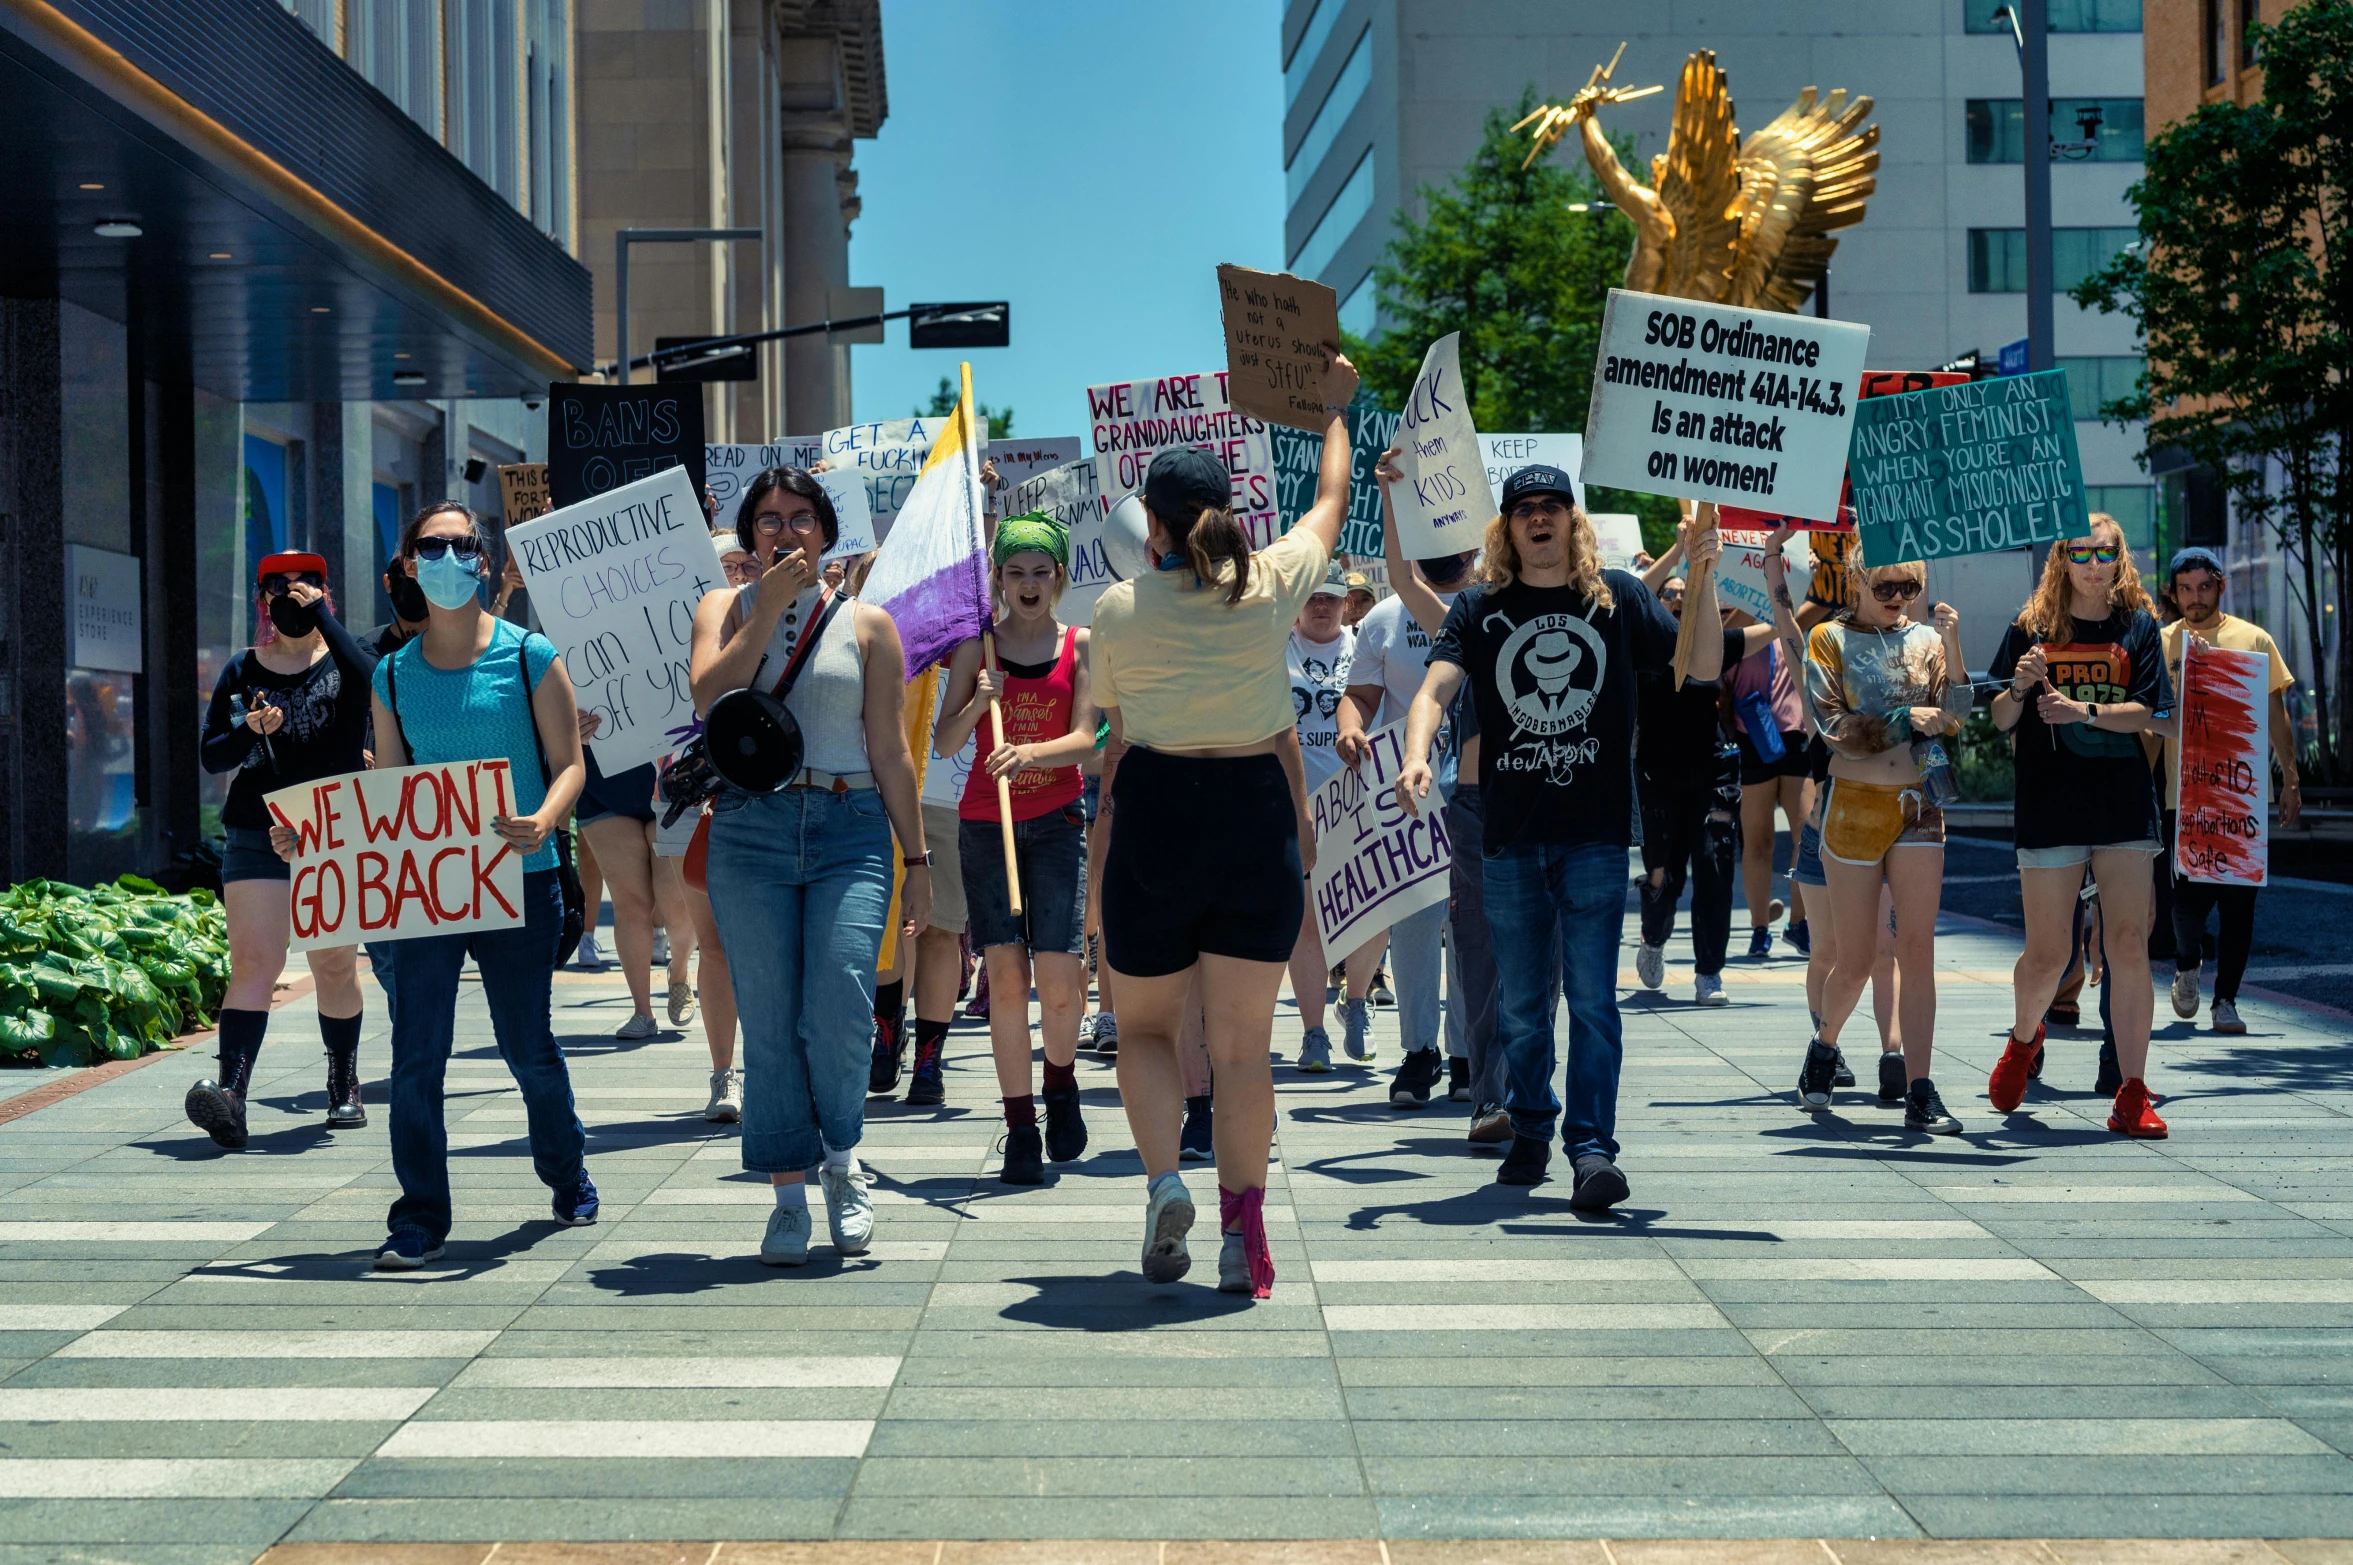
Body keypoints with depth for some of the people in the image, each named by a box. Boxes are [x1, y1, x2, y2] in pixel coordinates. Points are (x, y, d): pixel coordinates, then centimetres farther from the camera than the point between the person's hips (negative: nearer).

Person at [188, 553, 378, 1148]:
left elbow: (368, 676, -20)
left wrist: (320, 615, -16)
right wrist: (249, 732, -14)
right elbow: (210, 756, 6)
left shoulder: (344, 660, 6)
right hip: (257, 839, 0)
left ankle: (344, 1088, 25)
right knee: (253, 963, -13)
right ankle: (230, 1091, -24)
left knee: (335, 967, 7)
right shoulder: (243, 672, 9)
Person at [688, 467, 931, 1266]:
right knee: (768, 1021, 0)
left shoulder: (866, 623, 11)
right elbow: (710, 697, -8)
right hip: (750, 827, 1)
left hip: (849, 826, -1)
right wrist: (771, 606, -10)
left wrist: (917, 858, 7)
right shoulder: (725, 609, 12)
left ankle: (842, 1157, 13)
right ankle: (789, 1192, 11)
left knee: (840, 1012, -13)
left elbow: (890, 750, 10)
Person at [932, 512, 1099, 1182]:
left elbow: (1084, 739, -5)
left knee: (1059, 974, -11)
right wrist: (977, 703, -15)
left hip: (1057, 820, -1)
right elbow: (944, 743, 4)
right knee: (1005, 971, -7)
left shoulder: (1080, 645, 5)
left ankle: (1060, 1082, 19)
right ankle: (1019, 1126, 1)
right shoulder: (976, 645, 7)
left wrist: (1029, 753, -24)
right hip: (985, 821, 1)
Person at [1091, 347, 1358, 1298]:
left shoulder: (1117, 610, -2)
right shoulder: (1271, 585, 0)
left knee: (1144, 1023, 15)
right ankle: (1242, 1234, 3)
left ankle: (1164, 1180, -7)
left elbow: (1116, 740, 7)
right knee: (1243, 1042, 5)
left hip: (1156, 814, -1)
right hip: (1258, 811, 1)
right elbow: (1331, 504, 19)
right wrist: (1335, 407, 33)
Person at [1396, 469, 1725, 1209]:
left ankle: (1593, 1147, -9)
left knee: (1591, 996, -9)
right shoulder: (1480, 608, 5)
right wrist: (1416, 757, -28)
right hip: (1510, 837, 2)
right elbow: (1436, 687, -8)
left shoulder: (1618, 598, 5)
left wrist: (1701, 576, -10)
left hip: (1595, 834, -1)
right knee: (1521, 1004, 12)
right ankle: (1529, 1131, 29)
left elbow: (1704, 667, 2)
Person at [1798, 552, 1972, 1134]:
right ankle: (1824, 1046, 34)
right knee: (1855, 959, 5)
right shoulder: (1830, 638, 0)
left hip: (1919, 806, 2)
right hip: (1855, 804, -2)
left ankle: (1920, 1091, -7)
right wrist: (1904, 719, -13)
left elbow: (1954, 720, -2)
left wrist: (1951, 647, -11)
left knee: (1918, 949, -5)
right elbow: (1833, 725, -9)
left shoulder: (1926, 639, 8)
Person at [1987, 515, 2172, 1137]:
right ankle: (2024, 1040, 35)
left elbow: (2146, 713, -4)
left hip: (2125, 806, 1)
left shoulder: (2138, 627, 6)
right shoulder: (2032, 628, 4)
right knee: (2047, 955, 2)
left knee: (2129, 947, -6)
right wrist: (2019, 688, -15)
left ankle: (2132, 1096, -1)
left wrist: (2082, 711, -19)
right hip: (2051, 809, -1)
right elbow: (1998, 722, 5)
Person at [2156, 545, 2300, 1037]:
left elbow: (2276, 715, 9)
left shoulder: (2254, 640, 6)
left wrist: (2290, 780, 4)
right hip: (2184, 793, -1)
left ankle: (2226, 999, 10)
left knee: (2239, 901, 0)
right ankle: (2187, 964, 24)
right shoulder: (2161, 645, 5)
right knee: (2190, 895, -6)